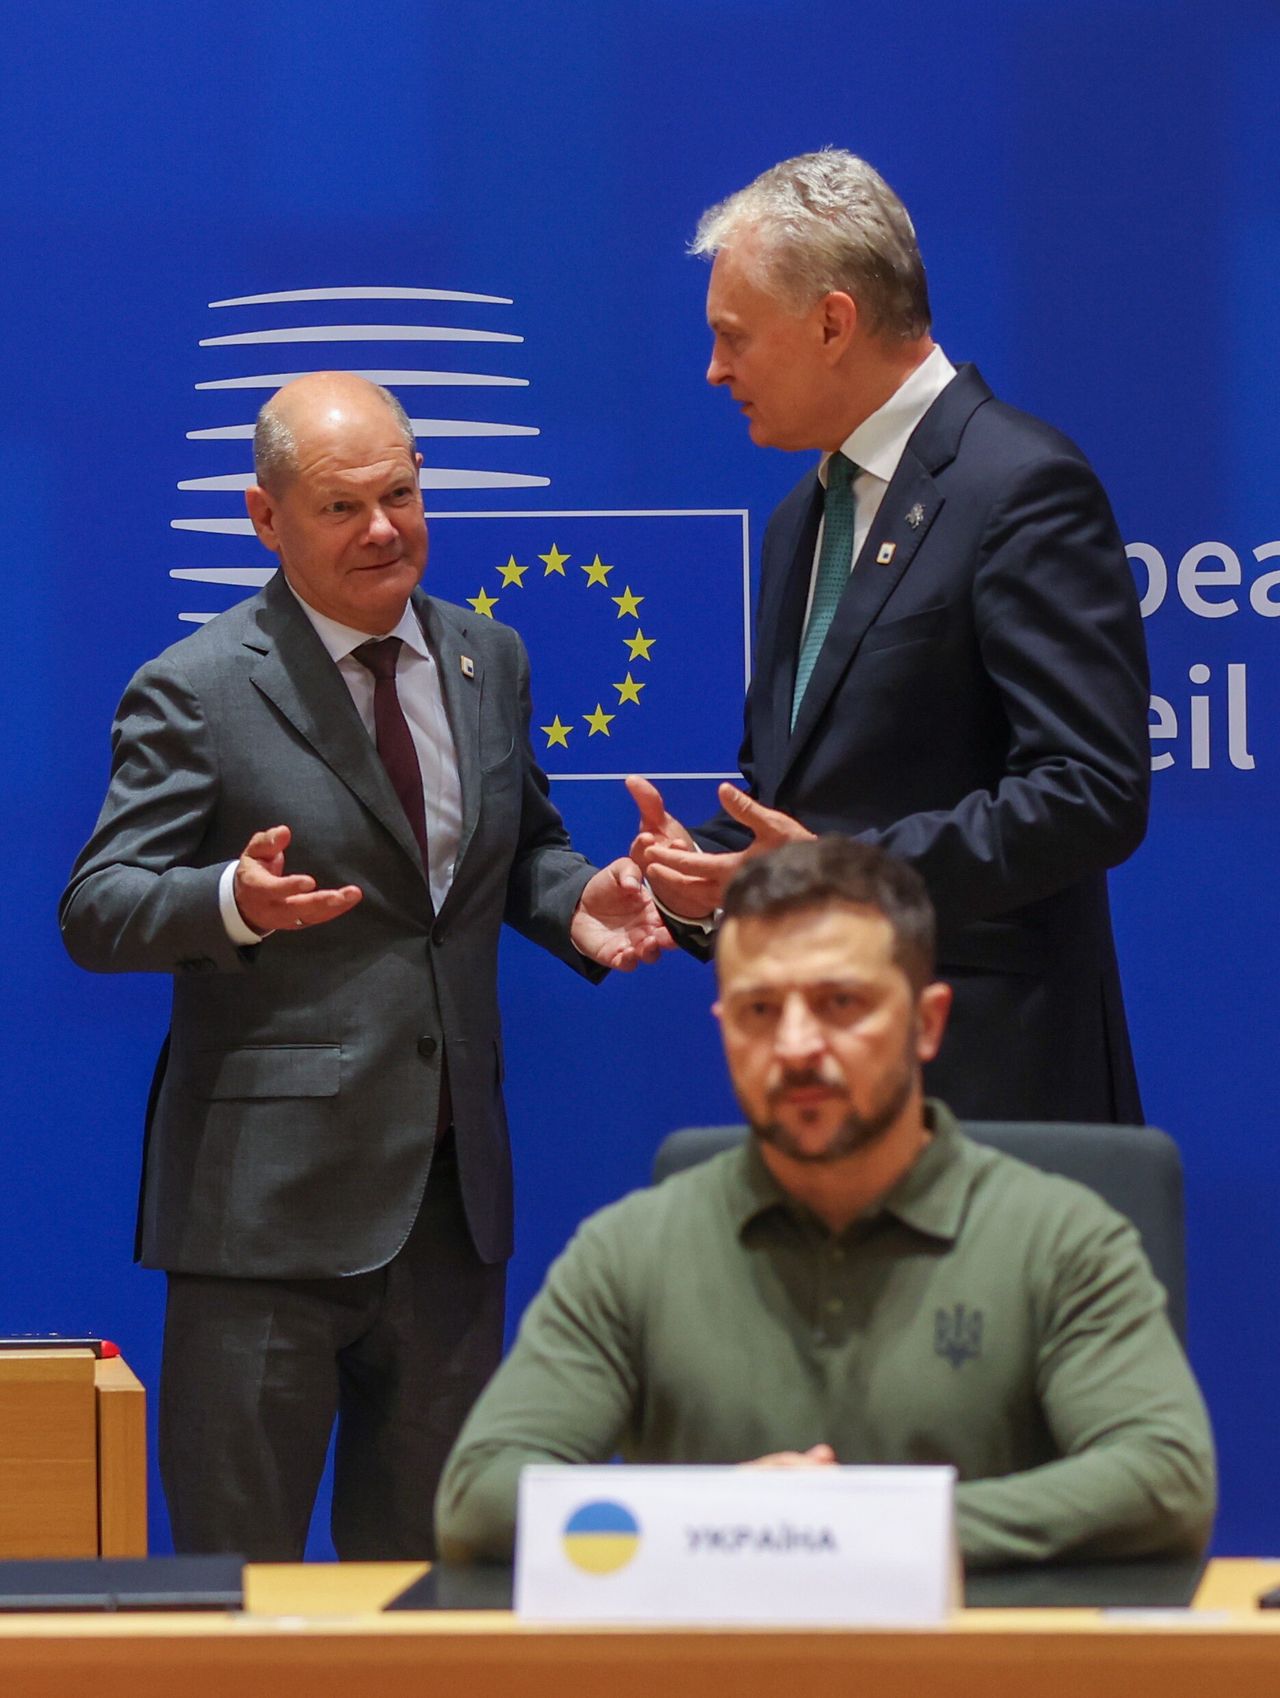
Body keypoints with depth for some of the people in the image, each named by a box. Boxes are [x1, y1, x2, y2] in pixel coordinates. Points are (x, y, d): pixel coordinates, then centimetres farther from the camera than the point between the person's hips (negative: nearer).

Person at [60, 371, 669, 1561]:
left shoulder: (489, 662, 12)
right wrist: (233, 901, -30)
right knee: (240, 1548, -1)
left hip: (451, 1189, 6)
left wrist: (576, 904, 1)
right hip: (271, 1191, -5)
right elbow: (95, 912, -10)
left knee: (430, 1547, 12)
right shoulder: (193, 693, -6)